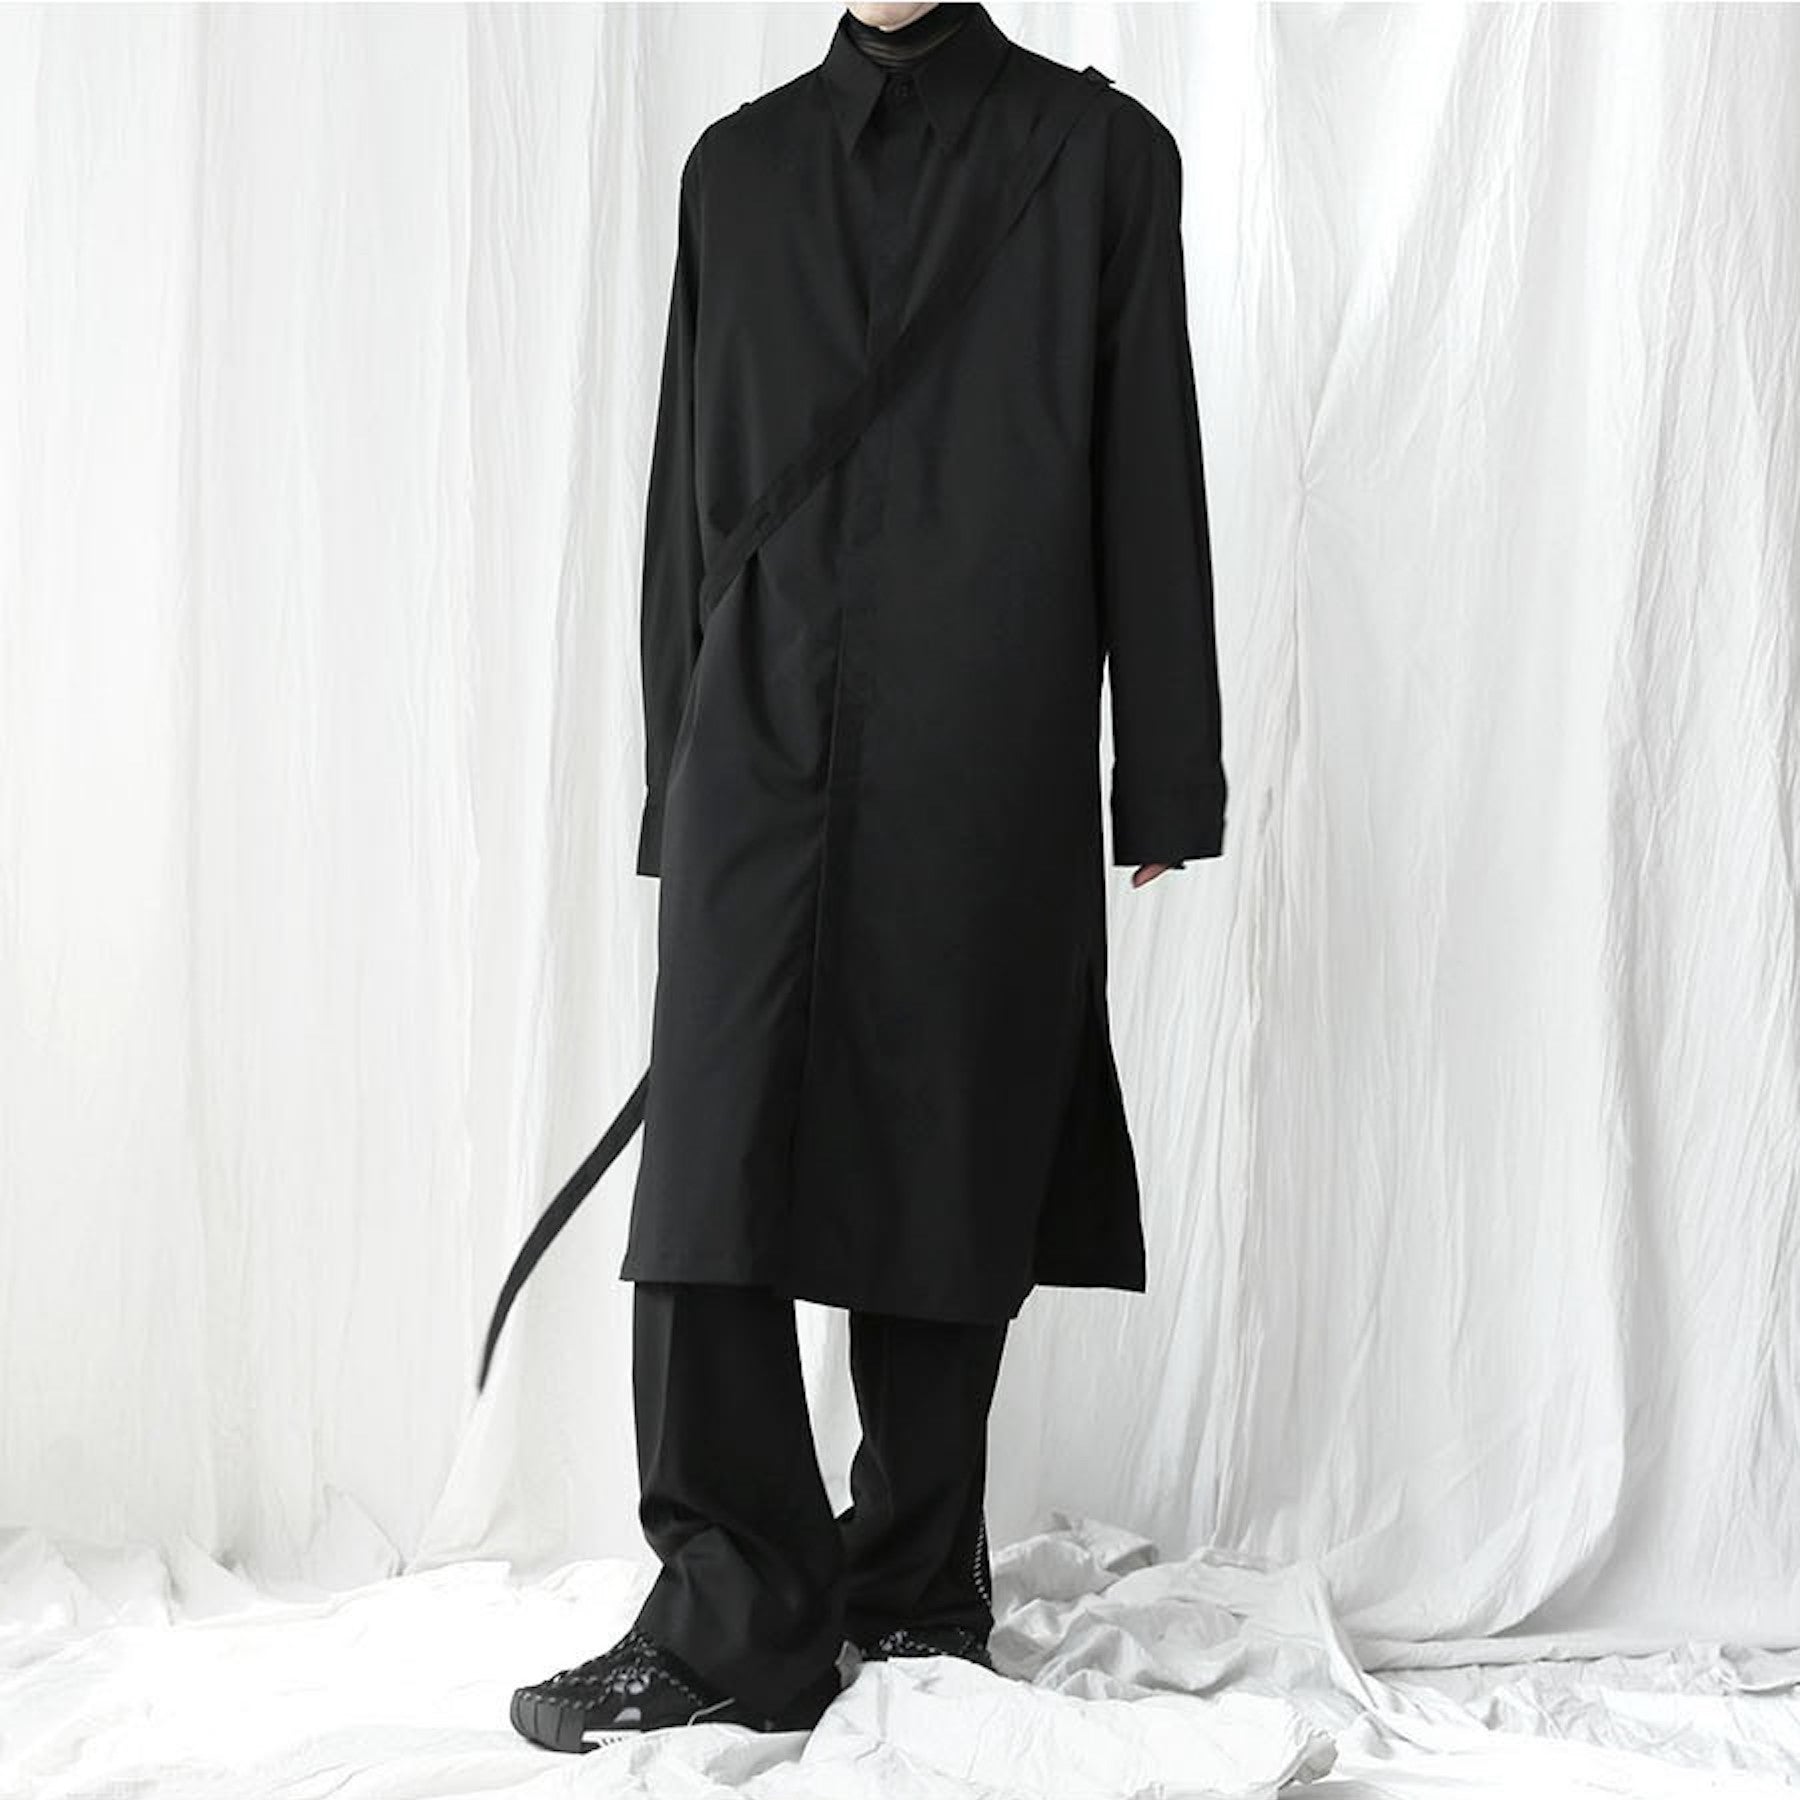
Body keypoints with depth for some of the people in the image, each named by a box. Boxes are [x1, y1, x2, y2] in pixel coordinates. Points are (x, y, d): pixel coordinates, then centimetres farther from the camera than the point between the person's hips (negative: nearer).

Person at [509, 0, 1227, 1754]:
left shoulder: (1098, 154, 6)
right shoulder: (737, 166, 15)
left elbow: (1151, 488, 3)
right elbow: (692, 489, 15)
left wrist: (1160, 789, 0)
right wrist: (678, 782, 12)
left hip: (984, 778, -2)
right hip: (763, 760, 2)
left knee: (946, 1191, 5)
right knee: (709, 1188, -6)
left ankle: (914, 1581, 19)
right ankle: (734, 1621, 0)